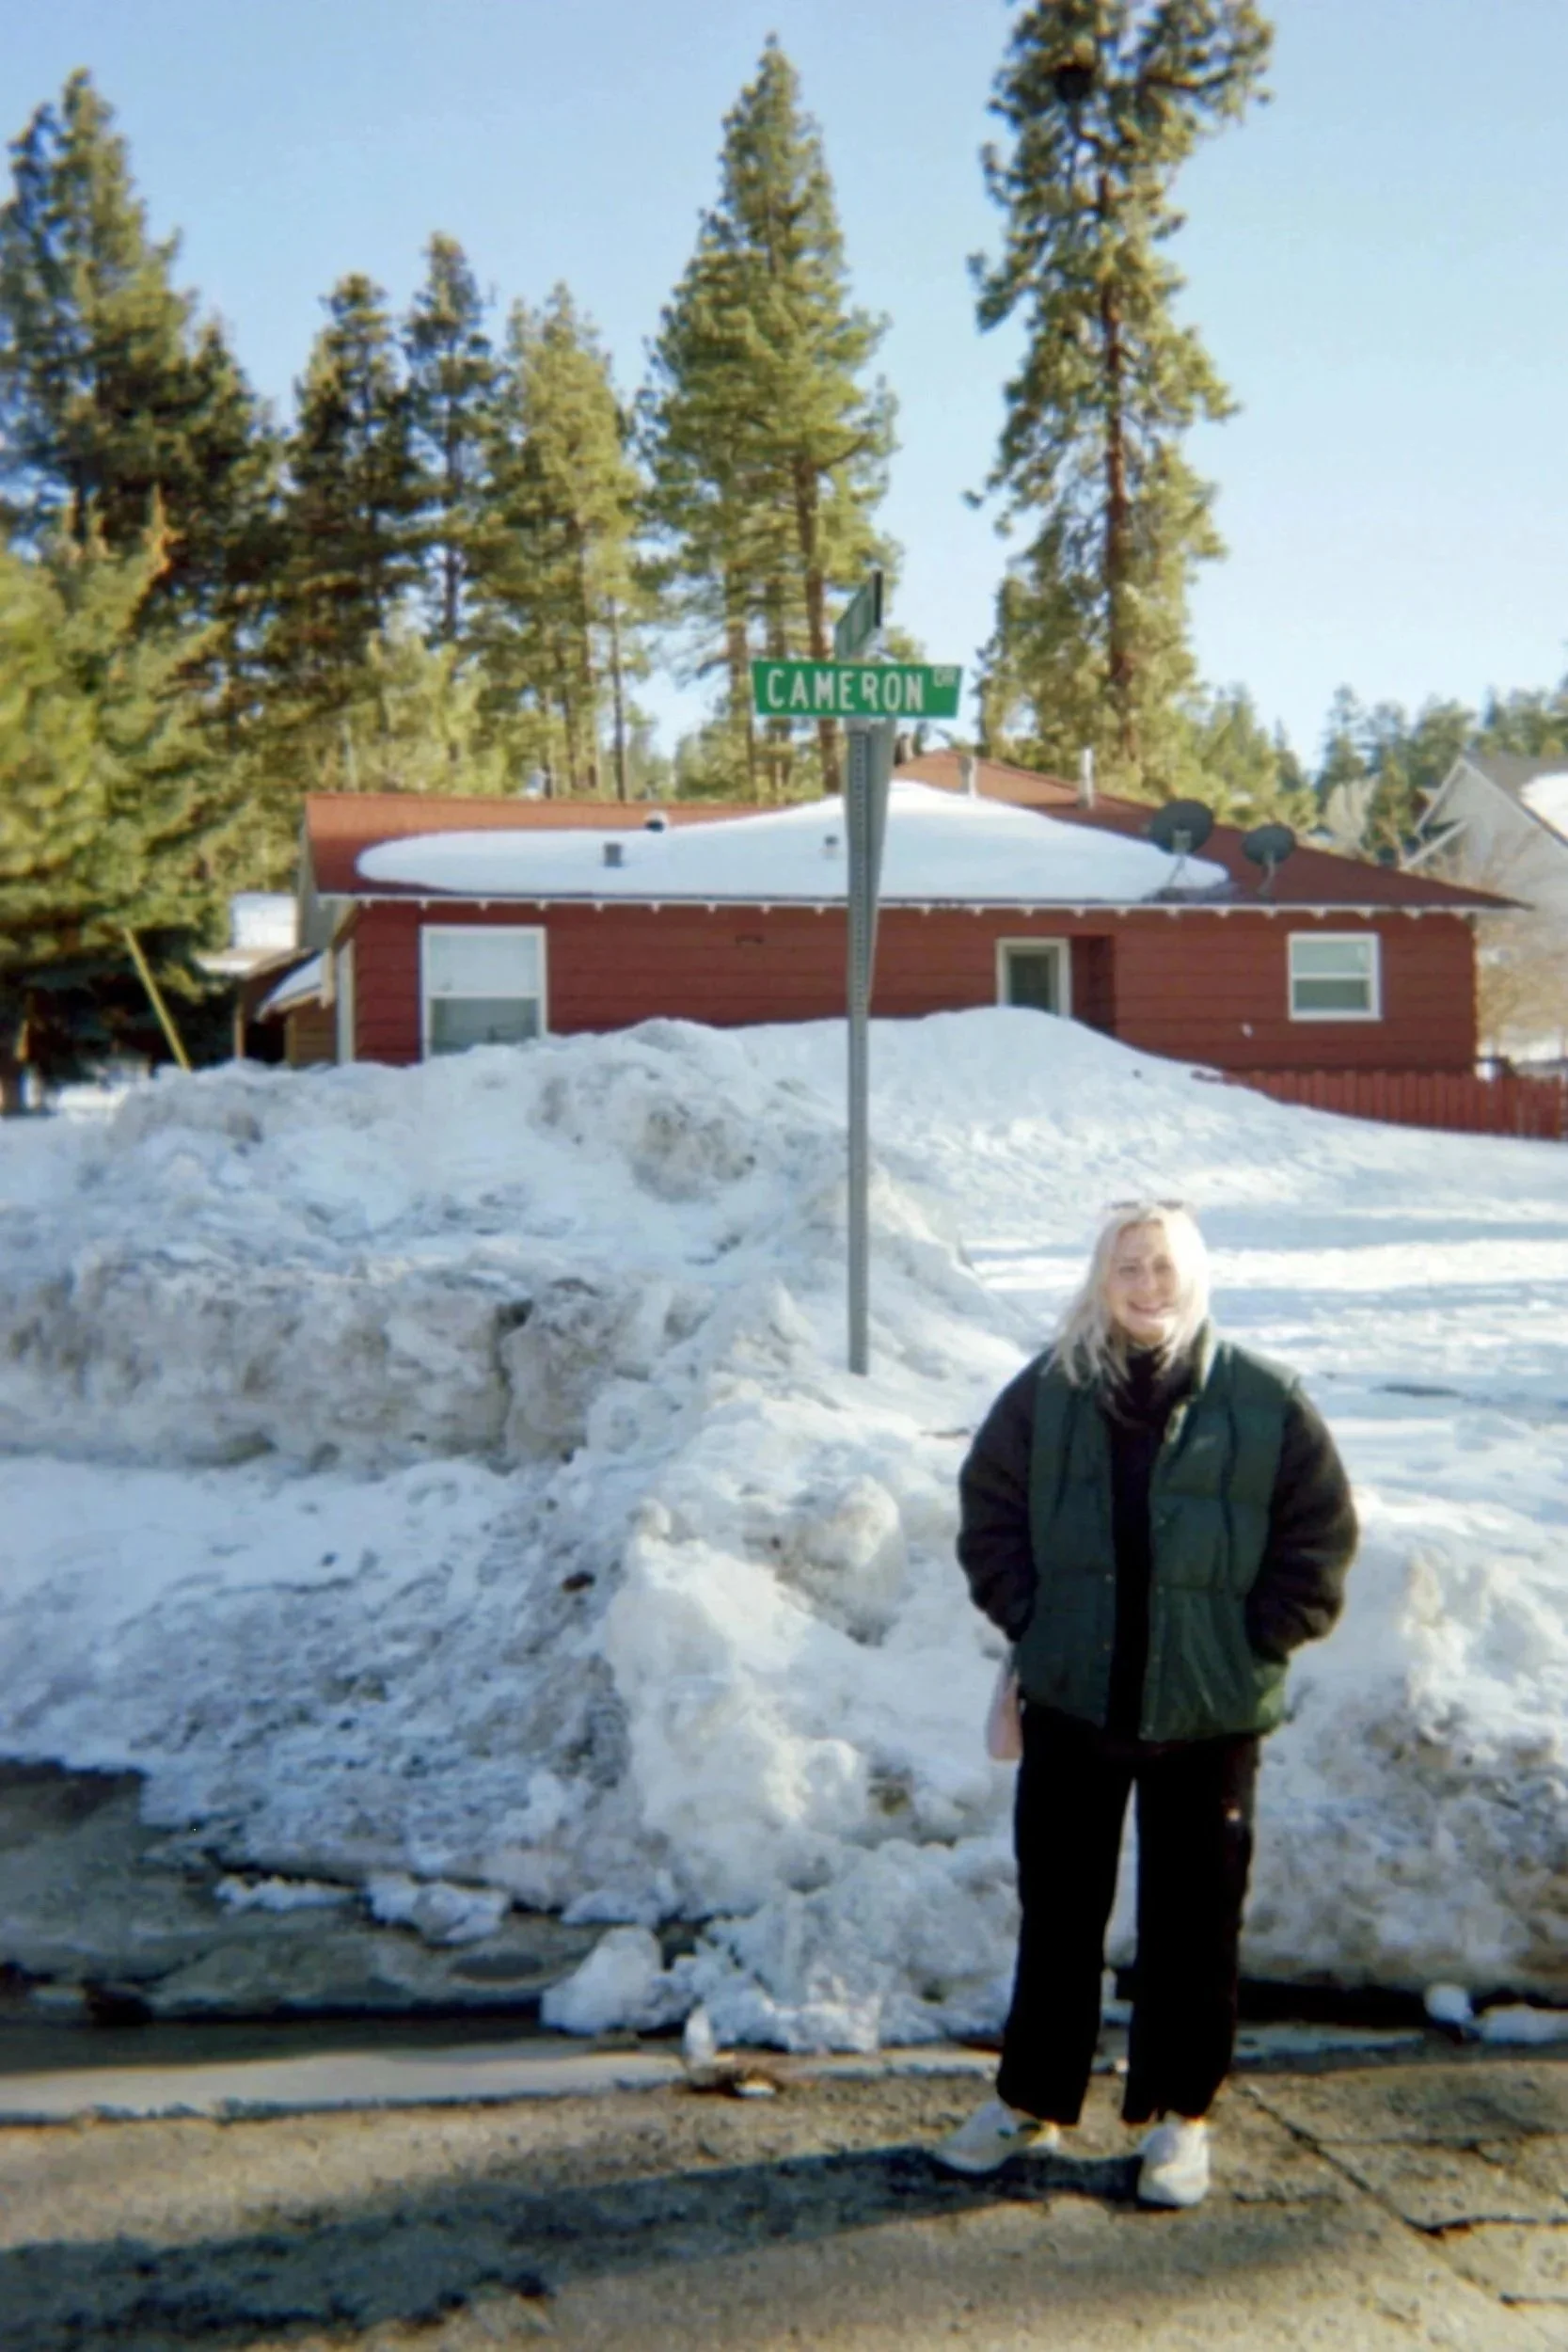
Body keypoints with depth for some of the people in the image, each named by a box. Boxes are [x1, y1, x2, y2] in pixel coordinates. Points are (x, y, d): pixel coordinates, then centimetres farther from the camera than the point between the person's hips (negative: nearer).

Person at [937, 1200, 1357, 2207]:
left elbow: (1321, 1533, -1)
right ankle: (1032, 2099, 29)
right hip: (1072, 1702, 2)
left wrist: (1257, 1642, -5)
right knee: (1058, 1909, 14)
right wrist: (1031, 1618, -1)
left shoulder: (1264, 1399, -6)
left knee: (1195, 1922, 9)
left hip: (1209, 1712, -2)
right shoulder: (1049, 1390, -1)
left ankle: (1182, 2115, 25)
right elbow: (990, 1510, 7)